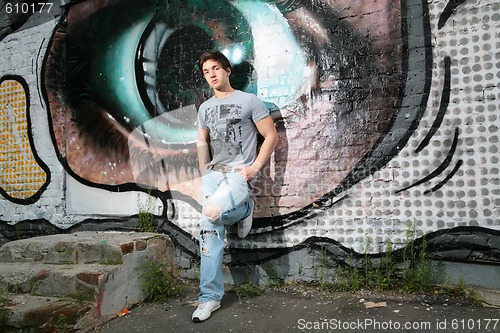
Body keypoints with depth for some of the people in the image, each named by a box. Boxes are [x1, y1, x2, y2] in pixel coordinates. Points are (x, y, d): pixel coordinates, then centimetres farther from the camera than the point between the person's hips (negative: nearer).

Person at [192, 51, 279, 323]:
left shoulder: (249, 101, 1)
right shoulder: (204, 108, 17)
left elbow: (271, 136, -1)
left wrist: (255, 167, -11)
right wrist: (204, 174, 5)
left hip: (239, 173, -5)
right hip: (213, 174, 5)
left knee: (212, 212, -33)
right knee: (209, 234, -2)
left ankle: (244, 208, 2)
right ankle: (210, 297, 9)